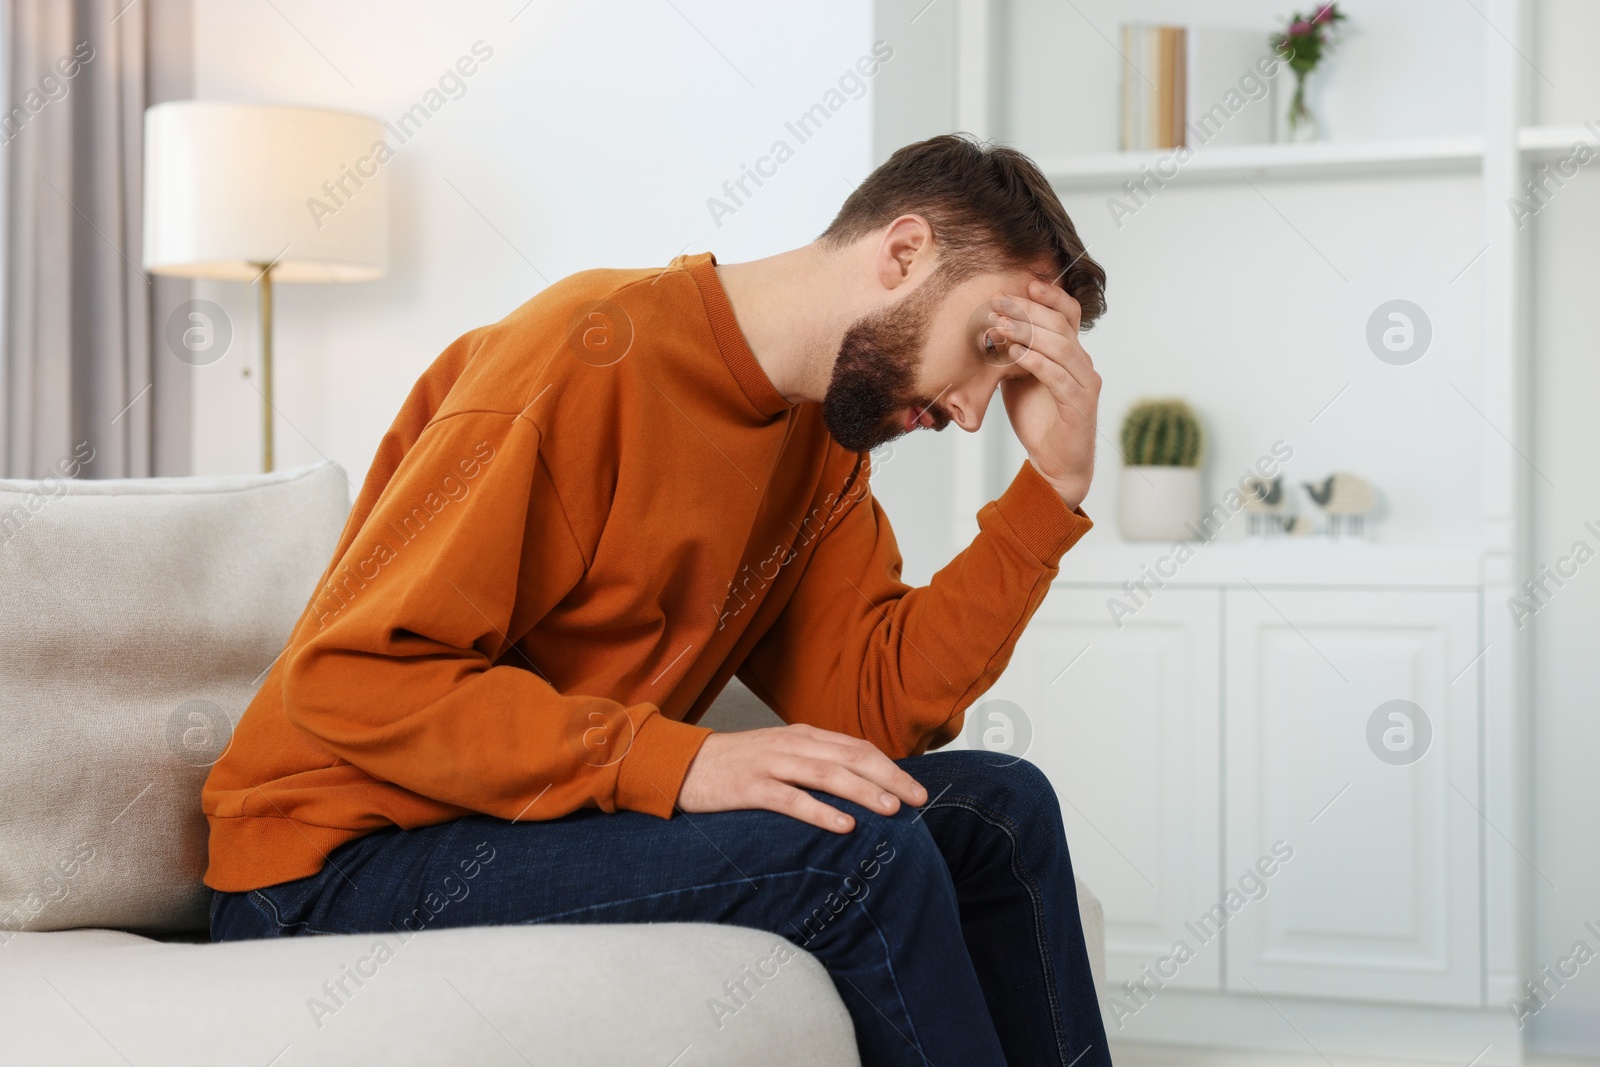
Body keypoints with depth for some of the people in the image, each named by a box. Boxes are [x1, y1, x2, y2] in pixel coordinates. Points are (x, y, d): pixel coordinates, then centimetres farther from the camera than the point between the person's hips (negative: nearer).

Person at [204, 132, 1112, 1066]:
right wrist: (678, 761, -31)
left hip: (560, 814, 8)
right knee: (859, 852, -24)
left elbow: (877, 704, -3)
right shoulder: (593, 358, -20)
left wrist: (1055, 486, -8)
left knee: (999, 809, 3)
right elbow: (349, 677, -24)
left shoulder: (822, 441, 7)